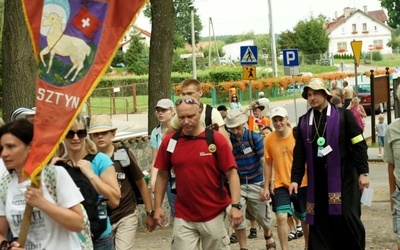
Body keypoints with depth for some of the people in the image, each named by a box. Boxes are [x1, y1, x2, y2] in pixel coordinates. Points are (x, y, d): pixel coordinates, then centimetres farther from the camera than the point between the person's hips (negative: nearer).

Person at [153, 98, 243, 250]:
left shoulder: (216, 139, -8)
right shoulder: (169, 141, -1)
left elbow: (232, 173, -8)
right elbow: (162, 175, 7)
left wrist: (235, 205, -16)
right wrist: (157, 207, 4)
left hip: (214, 214, -1)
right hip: (183, 217, 2)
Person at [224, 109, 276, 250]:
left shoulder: (255, 138, -8)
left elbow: (264, 162, -11)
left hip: (256, 183, -1)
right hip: (238, 185, 1)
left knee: (262, 217, 12)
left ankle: (268, 236, 42)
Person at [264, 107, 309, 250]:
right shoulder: (268, 139, -6)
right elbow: (268, 163, 4)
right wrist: (267, 185, 5)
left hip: (301, 184, 0)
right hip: (280, 185, 0)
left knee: (305, 218, 15)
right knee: (281, 217, -15)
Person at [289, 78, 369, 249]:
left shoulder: (343, 115, -1)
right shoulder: (304, 121, 10)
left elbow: (359, 145, -3)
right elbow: (299, 153, 10)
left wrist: (363, 172, -9)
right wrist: (295, 179, 3)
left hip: (344, 178, -3)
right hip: (317, 181, 3)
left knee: (348, 217, -6)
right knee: (319, 222, 4)